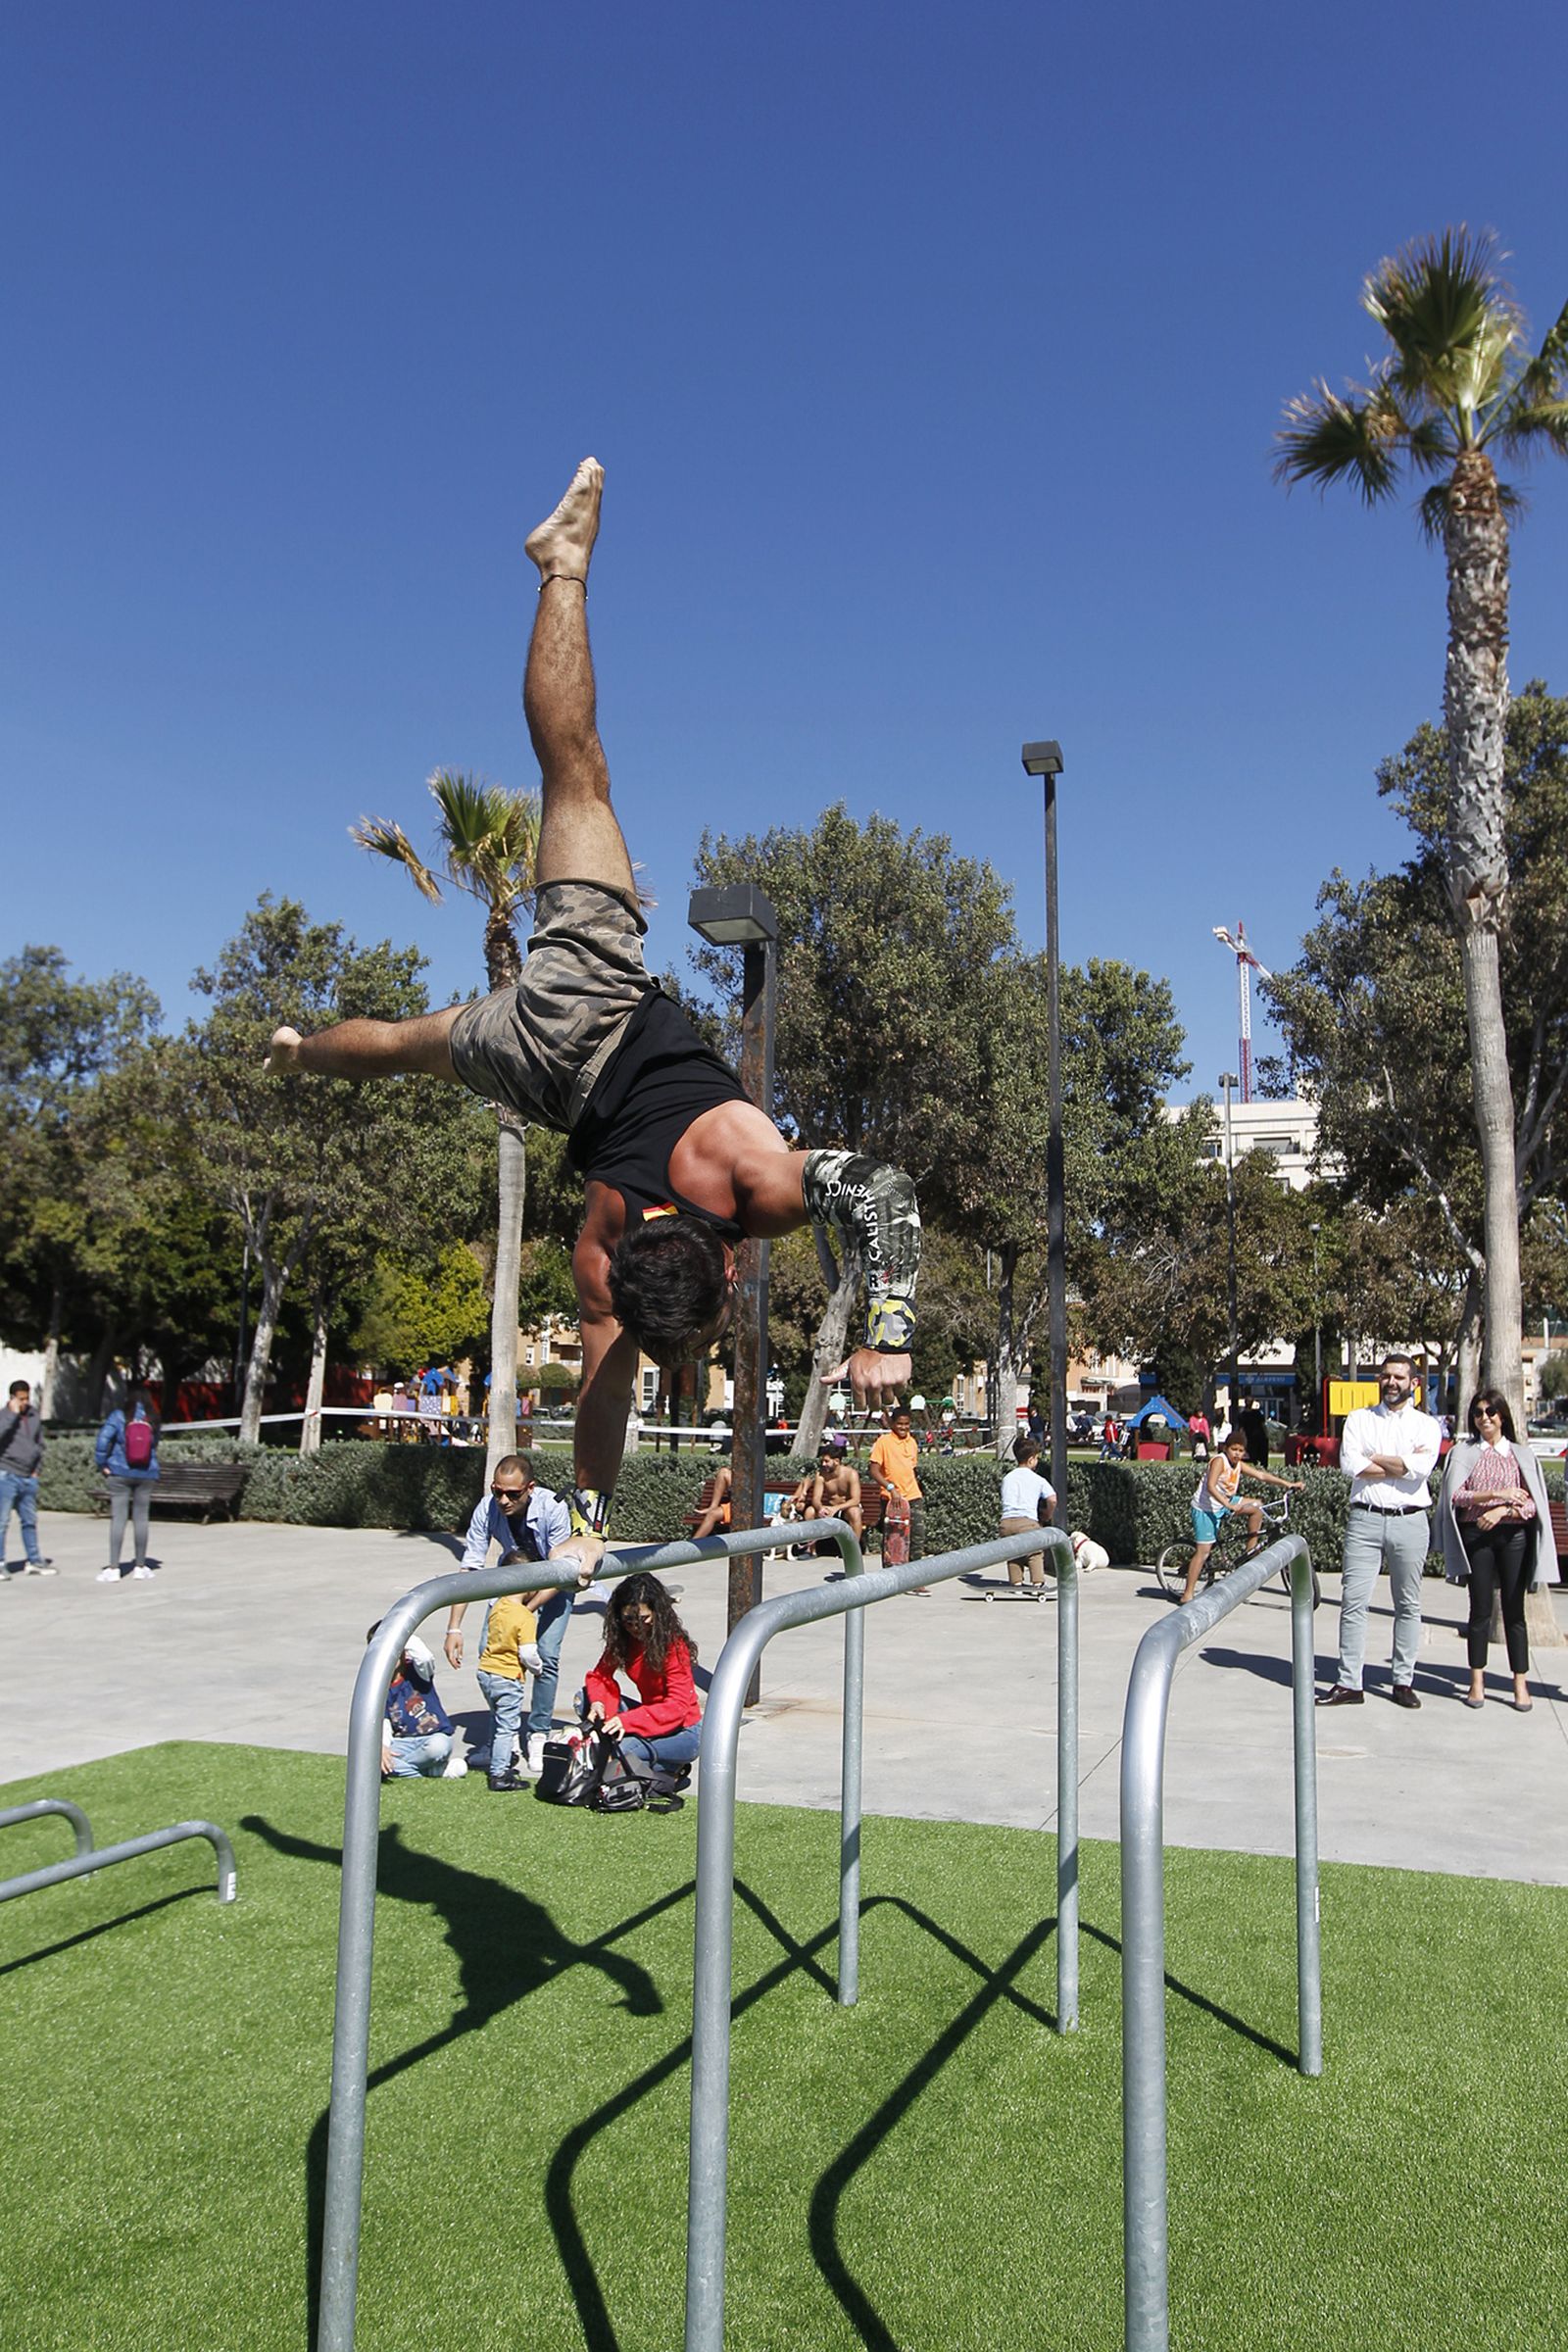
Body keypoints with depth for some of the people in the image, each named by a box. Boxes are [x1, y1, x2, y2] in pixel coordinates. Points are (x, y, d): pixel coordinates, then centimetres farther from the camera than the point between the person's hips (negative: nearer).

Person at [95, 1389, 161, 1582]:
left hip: (120, 1473, -2)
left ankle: (113, 1569, -5)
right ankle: (140, 1566, 15)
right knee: (141, 1518, 8)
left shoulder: (119, 1416, -5)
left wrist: (102, 1464, -4)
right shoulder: (152, 1420, 4)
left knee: (118, 1519, -2)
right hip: (146, 1475, 2)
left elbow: (103, 1439, -13)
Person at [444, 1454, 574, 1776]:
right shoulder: (487, 1508, -28)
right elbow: (469, 1569, -24)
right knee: (490, 1649, -11)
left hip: (555, 1580, -3)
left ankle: (538, 1735, 0)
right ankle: (504, 1730, 4)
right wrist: (454, 1628, -29)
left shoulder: (552, 1508, -36)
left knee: (546, 1655, -16)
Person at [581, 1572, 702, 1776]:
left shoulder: (674, 1645, -20)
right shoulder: (623, 1639, -1)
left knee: (619, 1750, -33)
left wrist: (627, 1720, -36)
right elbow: (601, 1675, -1)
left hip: (683, 1730, -7)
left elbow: (678, 1706, -25)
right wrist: (598, 1703, -25)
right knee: (585, 1697, -10)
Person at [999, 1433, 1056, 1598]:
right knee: (1035, 1553, 8)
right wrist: (1047, 1517, 10)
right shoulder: (1038, 1480, 5)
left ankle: (1016, 1582, 13)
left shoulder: (1007, 1478, 18)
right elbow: (1052, 1499, -7)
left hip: (1006, 1521, 4)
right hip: (1028, 1520, -4)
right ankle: (1037, 1582, 0)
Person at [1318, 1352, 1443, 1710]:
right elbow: (1349, 1464, -8)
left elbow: (1420, 1468, -13)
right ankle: (1349, 1684, 1)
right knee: (1353, 1602, -3)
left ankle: (1403, 1682, 17)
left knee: (1408, 1605, 7)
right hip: (1365, 1519, 0)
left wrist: (1374, 1459, -7)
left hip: (1410, 1521, 0)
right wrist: (1402, 1464, -8)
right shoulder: (1359, 1419, 8)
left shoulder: (1426, 1425, 6)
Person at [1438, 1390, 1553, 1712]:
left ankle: (1521, 1683, 8)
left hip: (1514, 1536, 0)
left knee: (1514, 1611, 2)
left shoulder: (1521, 1455, 9)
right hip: (1476, 1537, 0)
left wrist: (1503, 1510, -13)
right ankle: (1477, 1682, 9)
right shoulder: (1463, 1452, 7)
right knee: (1480, 1610, 3)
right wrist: (1494, 1494, -14)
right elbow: (1454, 1495, -4)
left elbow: (1533, 1503, 2)